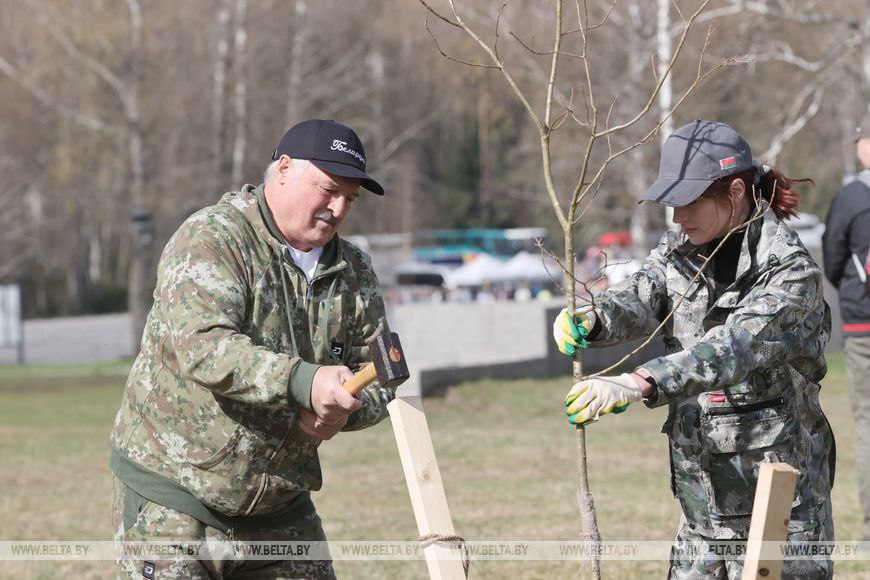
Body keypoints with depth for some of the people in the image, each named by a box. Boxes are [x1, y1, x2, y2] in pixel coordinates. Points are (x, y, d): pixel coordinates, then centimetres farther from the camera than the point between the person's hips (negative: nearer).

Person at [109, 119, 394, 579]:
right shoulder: (209, 241, -14)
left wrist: (342, 410, -19)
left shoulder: (354, 273, 7)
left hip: (280, 507, 6)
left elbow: (376, 380, 6)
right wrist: (304, 381, -43)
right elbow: (203, 345, -30)